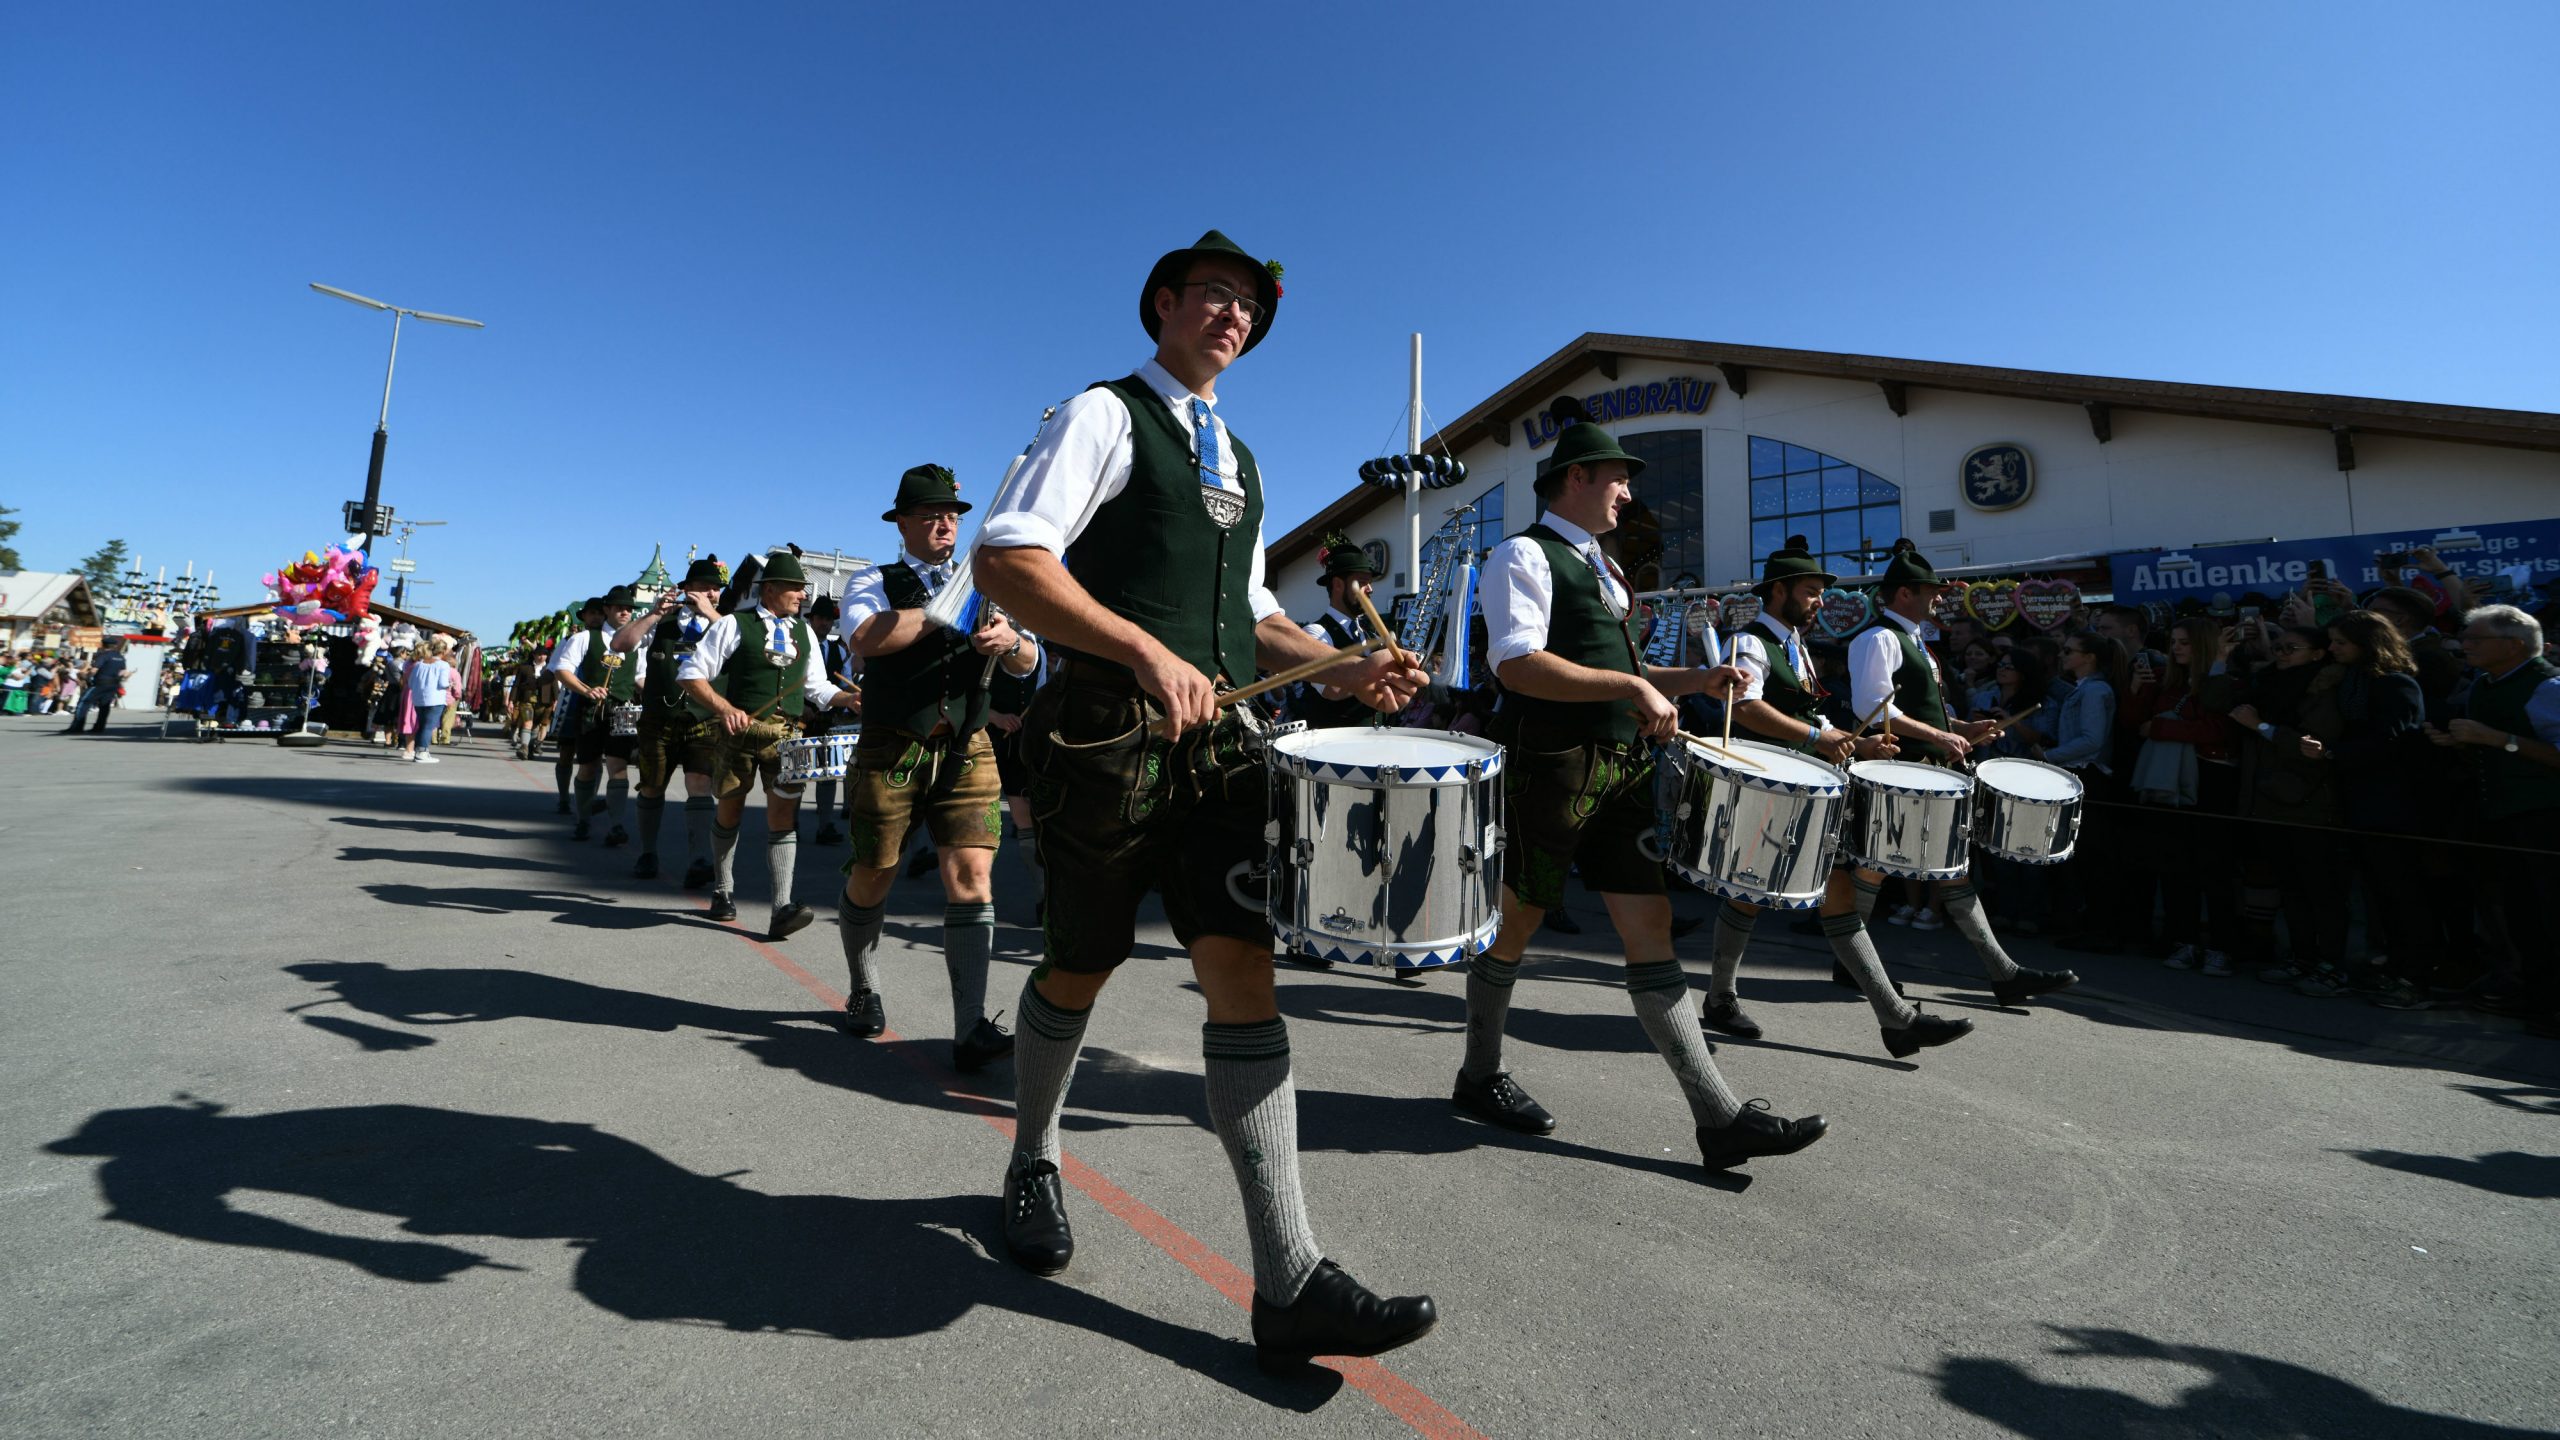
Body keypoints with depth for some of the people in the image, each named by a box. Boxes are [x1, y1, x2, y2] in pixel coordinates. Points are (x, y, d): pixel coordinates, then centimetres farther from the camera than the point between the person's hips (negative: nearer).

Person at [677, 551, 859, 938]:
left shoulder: (804, 631, 13)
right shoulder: (734, 624, -2)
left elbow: (818, 687, 17)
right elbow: (691, 673, -4)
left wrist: (852, 698, -1)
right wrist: (724, 708, -18)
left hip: (787, 735, 2)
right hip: (739, 729, -2)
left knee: (784, 814, -9)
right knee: (730, 810, 12)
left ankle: (782, 909, -14)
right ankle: (723, 891, 33)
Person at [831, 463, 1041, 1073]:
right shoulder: (876, 582, 4)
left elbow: (1028, 662, 3)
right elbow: (867, 637, -20)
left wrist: (1008, 640, -20)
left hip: (967, 752, 2)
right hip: (891, 751, -1)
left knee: (972, 876, -10)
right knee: (871, 878, 9)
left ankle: (970, 1028, -10)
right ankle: (864, 992, 36)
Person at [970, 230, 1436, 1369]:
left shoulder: (1240, 464, 22)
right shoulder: (1105, 415, 1)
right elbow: (1005, 561, -13)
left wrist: (1342, 668, 8)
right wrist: (1149, 651, -25)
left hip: (1217, 743, 5)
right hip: (1107, 740, -5)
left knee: (1243, 970, -6)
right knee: (1079, 972, 10)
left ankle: (1289, 1285, -3)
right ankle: (1032, 1166, 40)